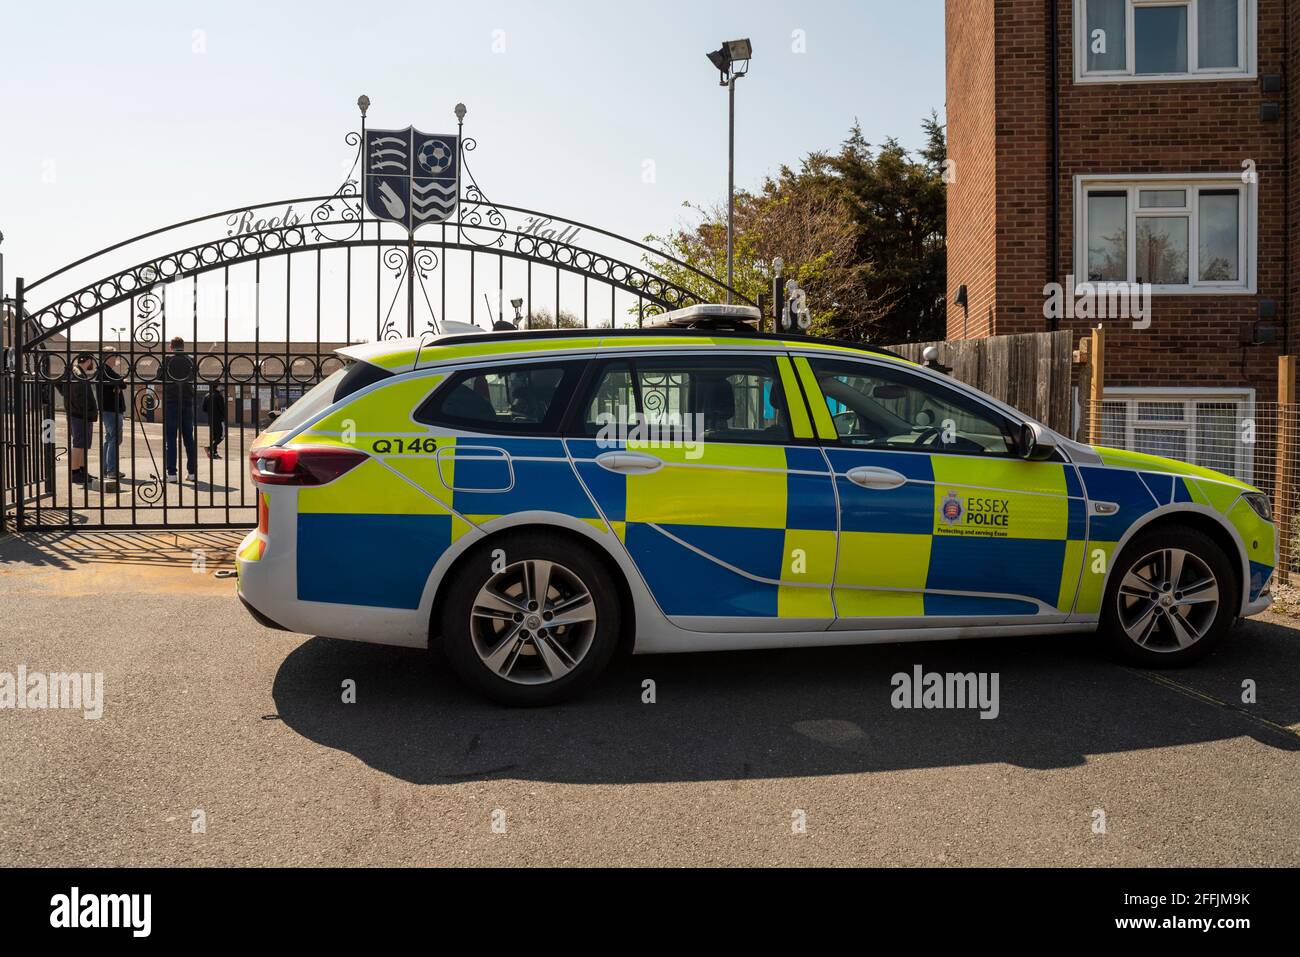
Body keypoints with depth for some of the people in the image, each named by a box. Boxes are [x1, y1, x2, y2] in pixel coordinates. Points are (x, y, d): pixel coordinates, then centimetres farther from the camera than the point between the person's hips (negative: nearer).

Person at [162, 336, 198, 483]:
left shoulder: (167, 360, -4)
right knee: (189, 438, 10)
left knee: (170, 439, 0)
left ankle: (171, 473, -5)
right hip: (187, 402, 2)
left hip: (171, 402, -2)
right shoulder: (190, 360, 2)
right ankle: (192, 472, 9)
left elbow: (160, 378, 2)